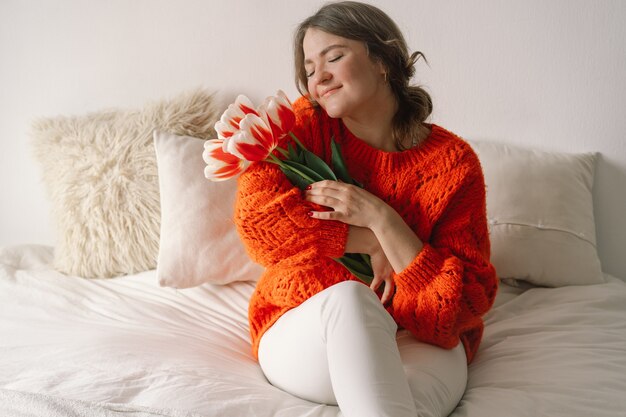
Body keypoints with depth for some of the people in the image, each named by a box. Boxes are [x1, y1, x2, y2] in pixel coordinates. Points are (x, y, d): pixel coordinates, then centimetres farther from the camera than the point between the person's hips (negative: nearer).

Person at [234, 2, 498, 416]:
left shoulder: (453, 161, -6)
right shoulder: (309, 122, -1)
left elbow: (466, 301, -10)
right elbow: (257, 212, -16)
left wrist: (382, 220, -21)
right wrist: (372, 245, -18)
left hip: (416, 342, -1)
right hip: (302, 334, 2)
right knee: (346, 295, -36)